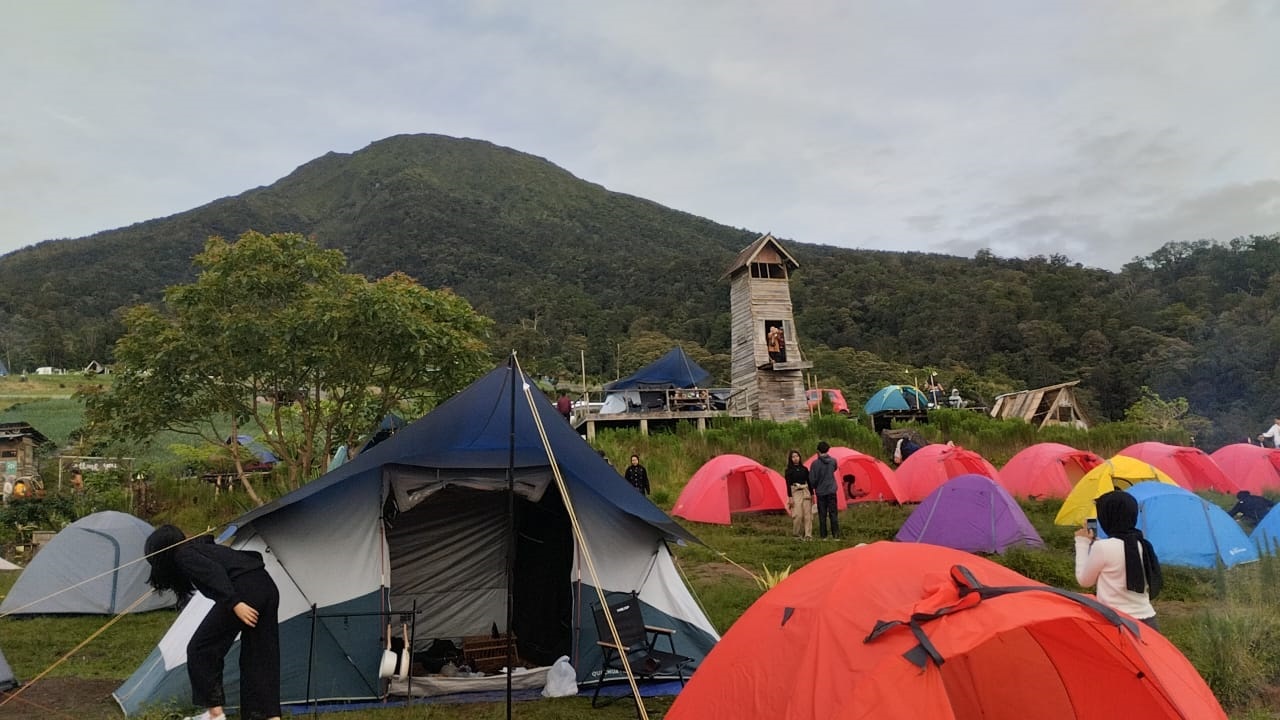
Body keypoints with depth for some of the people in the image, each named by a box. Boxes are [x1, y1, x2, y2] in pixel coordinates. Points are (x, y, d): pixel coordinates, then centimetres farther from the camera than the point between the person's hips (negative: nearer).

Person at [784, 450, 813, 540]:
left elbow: (809, 482, 13)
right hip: (795, 493, -3)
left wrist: (812, 494, 11)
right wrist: (790, 497, -10)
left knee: (808, 514, -1)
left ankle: (808, 535, 2)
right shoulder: (789, 471, 0)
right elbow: (788, 485, -4)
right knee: (798, 515, -10)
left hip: (805, 492, 4)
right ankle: (797, 535, 4)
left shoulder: (804, 469, 9)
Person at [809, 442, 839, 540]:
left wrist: (814, 487, 11)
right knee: (833, 513, 6)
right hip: (831, 491, 2)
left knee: (822, 515, 6)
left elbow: (812, 479, -8)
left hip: (820, 492, -2)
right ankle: (836, 535, 2)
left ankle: (823, 536, 9)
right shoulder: (833, 461, -1)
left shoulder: (815, 463, -11)